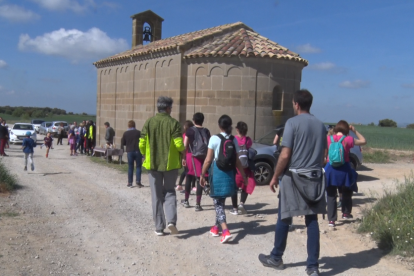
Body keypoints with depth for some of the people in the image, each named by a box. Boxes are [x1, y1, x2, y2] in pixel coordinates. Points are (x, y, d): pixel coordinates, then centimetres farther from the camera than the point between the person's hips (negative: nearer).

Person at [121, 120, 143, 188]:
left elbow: (122, 143, 4)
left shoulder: (125, 133, 0)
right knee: (138, 166, 5)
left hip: (129, 152, 1)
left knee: (130, 167, 8)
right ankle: (138, 182, -3)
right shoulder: (138, 132, -5)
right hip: (137, 151, -1)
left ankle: (130, 183, 9)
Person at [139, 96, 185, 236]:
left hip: (153, 163, 1)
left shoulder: (149, 122, -2)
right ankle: (171, 220, -4)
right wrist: (182, 151, 7)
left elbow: (142, 144, -3)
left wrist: (146, 156, 15)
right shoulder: (173, 123, -8)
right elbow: (179, 144, -15)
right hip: (170, 163, -1)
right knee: (169, 192, 14)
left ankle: (159, 227, 12)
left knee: (157, 195, 10)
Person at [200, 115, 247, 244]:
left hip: (217, 172, -4)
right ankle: (216, 227, 33)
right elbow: (237, 161, 1)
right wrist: (243, 176, 11)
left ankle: (225, 231, -15)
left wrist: (202, 175, -1)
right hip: (229, 174, 4)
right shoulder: (234, 140, 2)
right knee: (221, 201, 19)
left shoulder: (214, 139, -9)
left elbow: (208, 160, -9)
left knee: (218, 203, 0)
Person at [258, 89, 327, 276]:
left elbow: (285, 155, -14)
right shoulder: (320, 125, 8)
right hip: (315, 178, 5)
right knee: (312, 221, 7)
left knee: (284, 219, 9)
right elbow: (323, 154, 14)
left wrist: (275, 177, -5)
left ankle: (276, 258, 23)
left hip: (294, 177, -5)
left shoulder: (293, 123, -10)